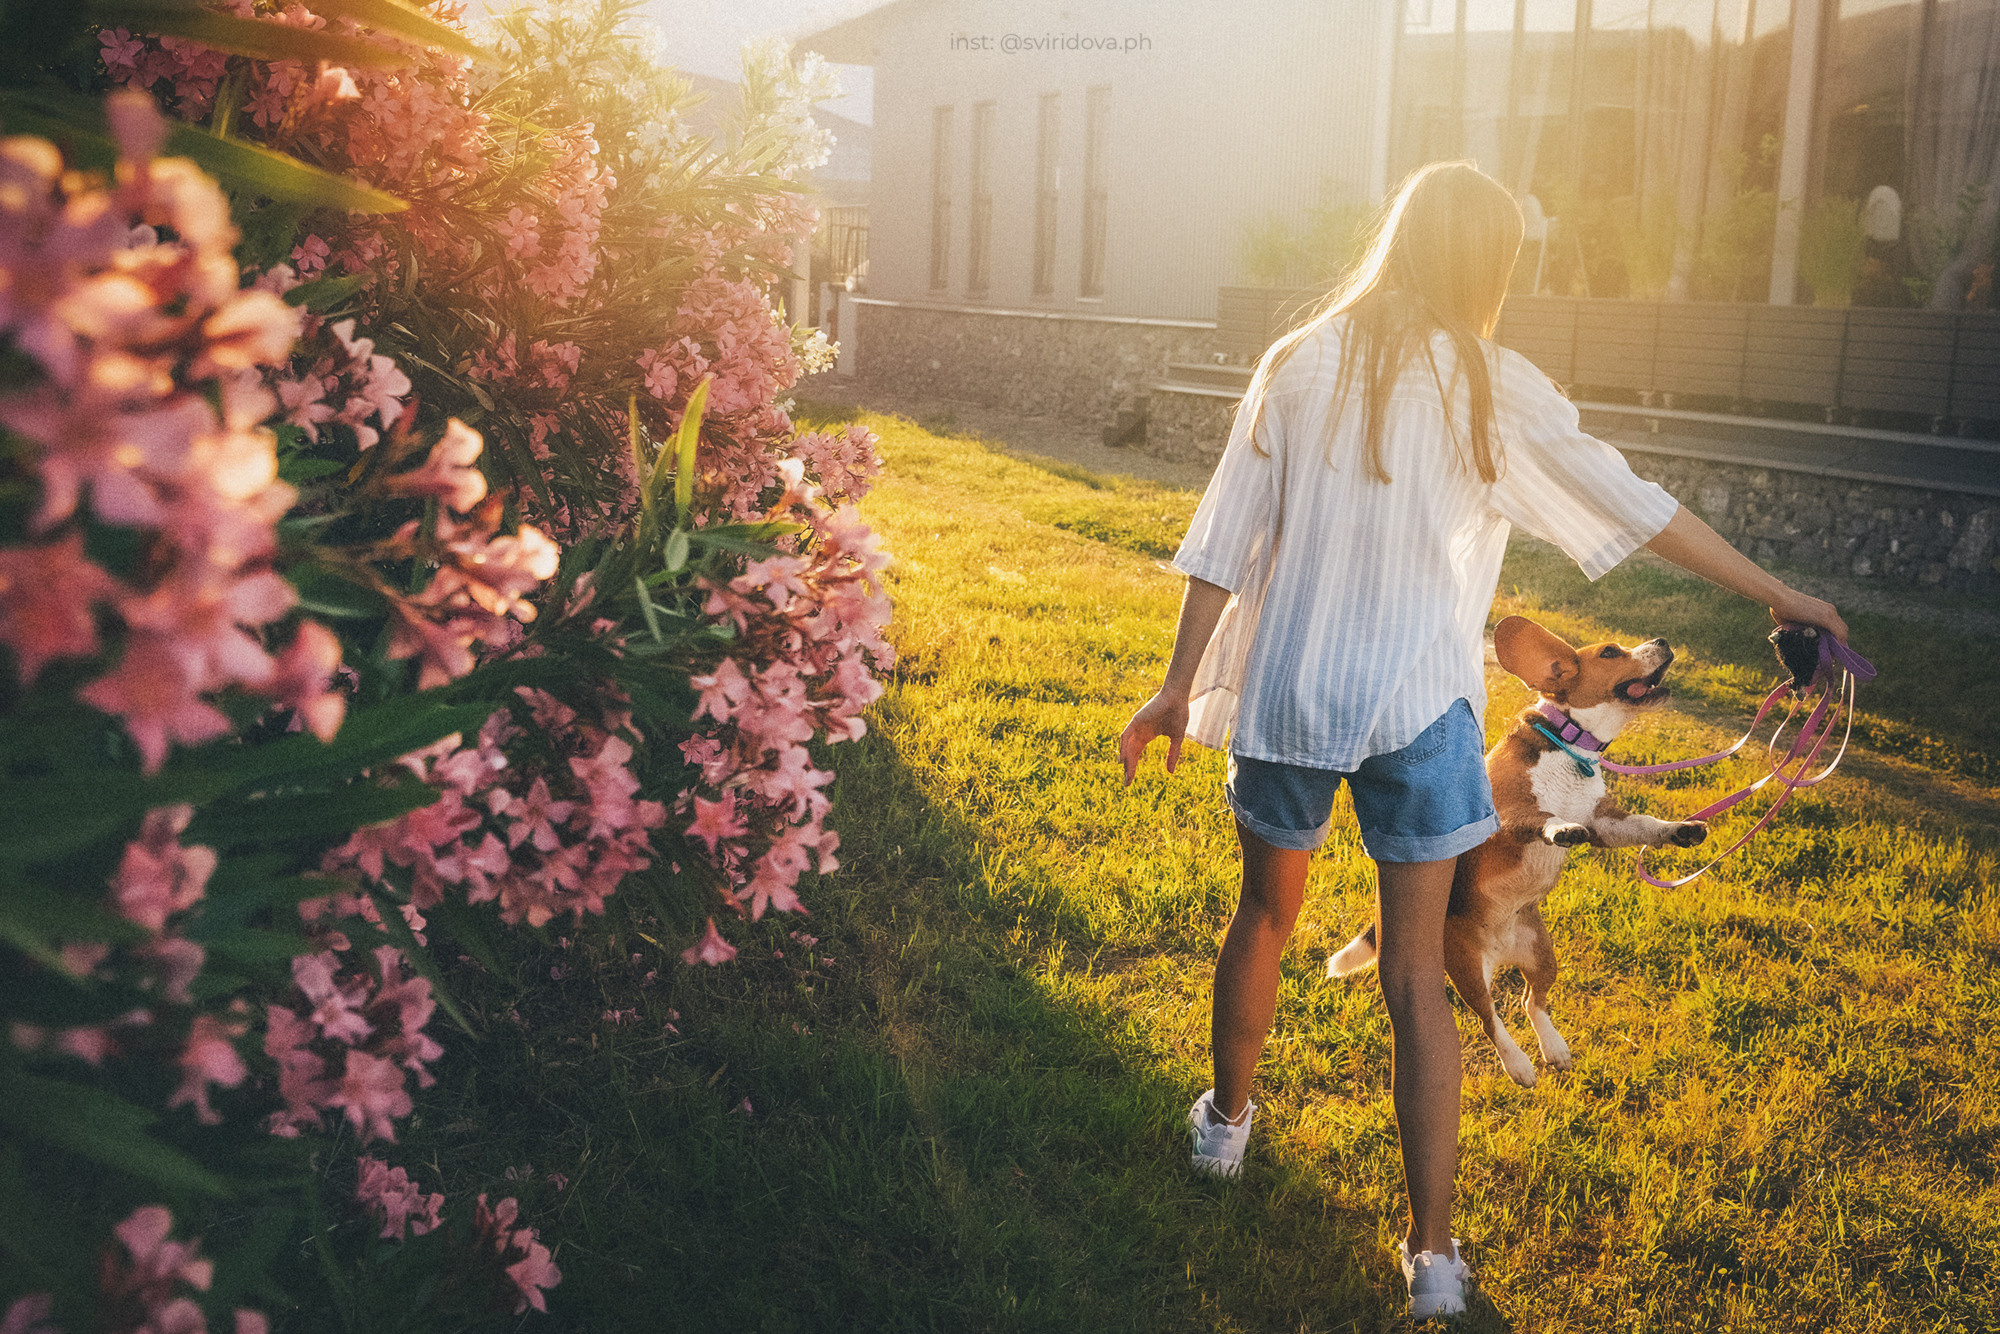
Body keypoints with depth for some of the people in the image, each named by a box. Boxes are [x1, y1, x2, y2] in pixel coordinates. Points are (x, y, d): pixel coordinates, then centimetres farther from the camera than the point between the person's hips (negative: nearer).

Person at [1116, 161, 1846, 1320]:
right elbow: (1635, 506, -1)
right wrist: (1780, 596, 9)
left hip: (1284, 695, 3)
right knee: (1418, 976, 4)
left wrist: (1181, 689, 7)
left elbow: (1226, 543, 1)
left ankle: (1227, 1120, 43)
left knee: (1267, 913, 23)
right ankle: (1434, 1251, 8)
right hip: (1418, 706, -2)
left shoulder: (1300, 366, 2)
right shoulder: (1489, 384, -5)